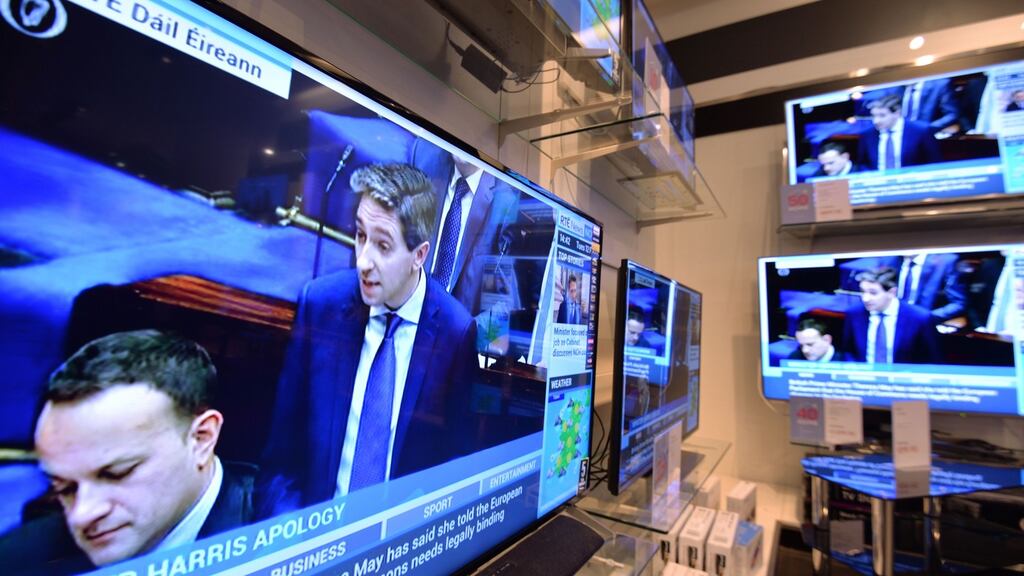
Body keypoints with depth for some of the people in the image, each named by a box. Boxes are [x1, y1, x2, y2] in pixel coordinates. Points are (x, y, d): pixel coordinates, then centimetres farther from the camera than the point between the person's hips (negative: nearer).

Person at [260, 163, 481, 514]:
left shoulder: (459, 332, -14)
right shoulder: (319, 301, -8)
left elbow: (459, 457, -4)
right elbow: (283, 439, -1)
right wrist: (289, 522, -11)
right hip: (315, 515, 2)